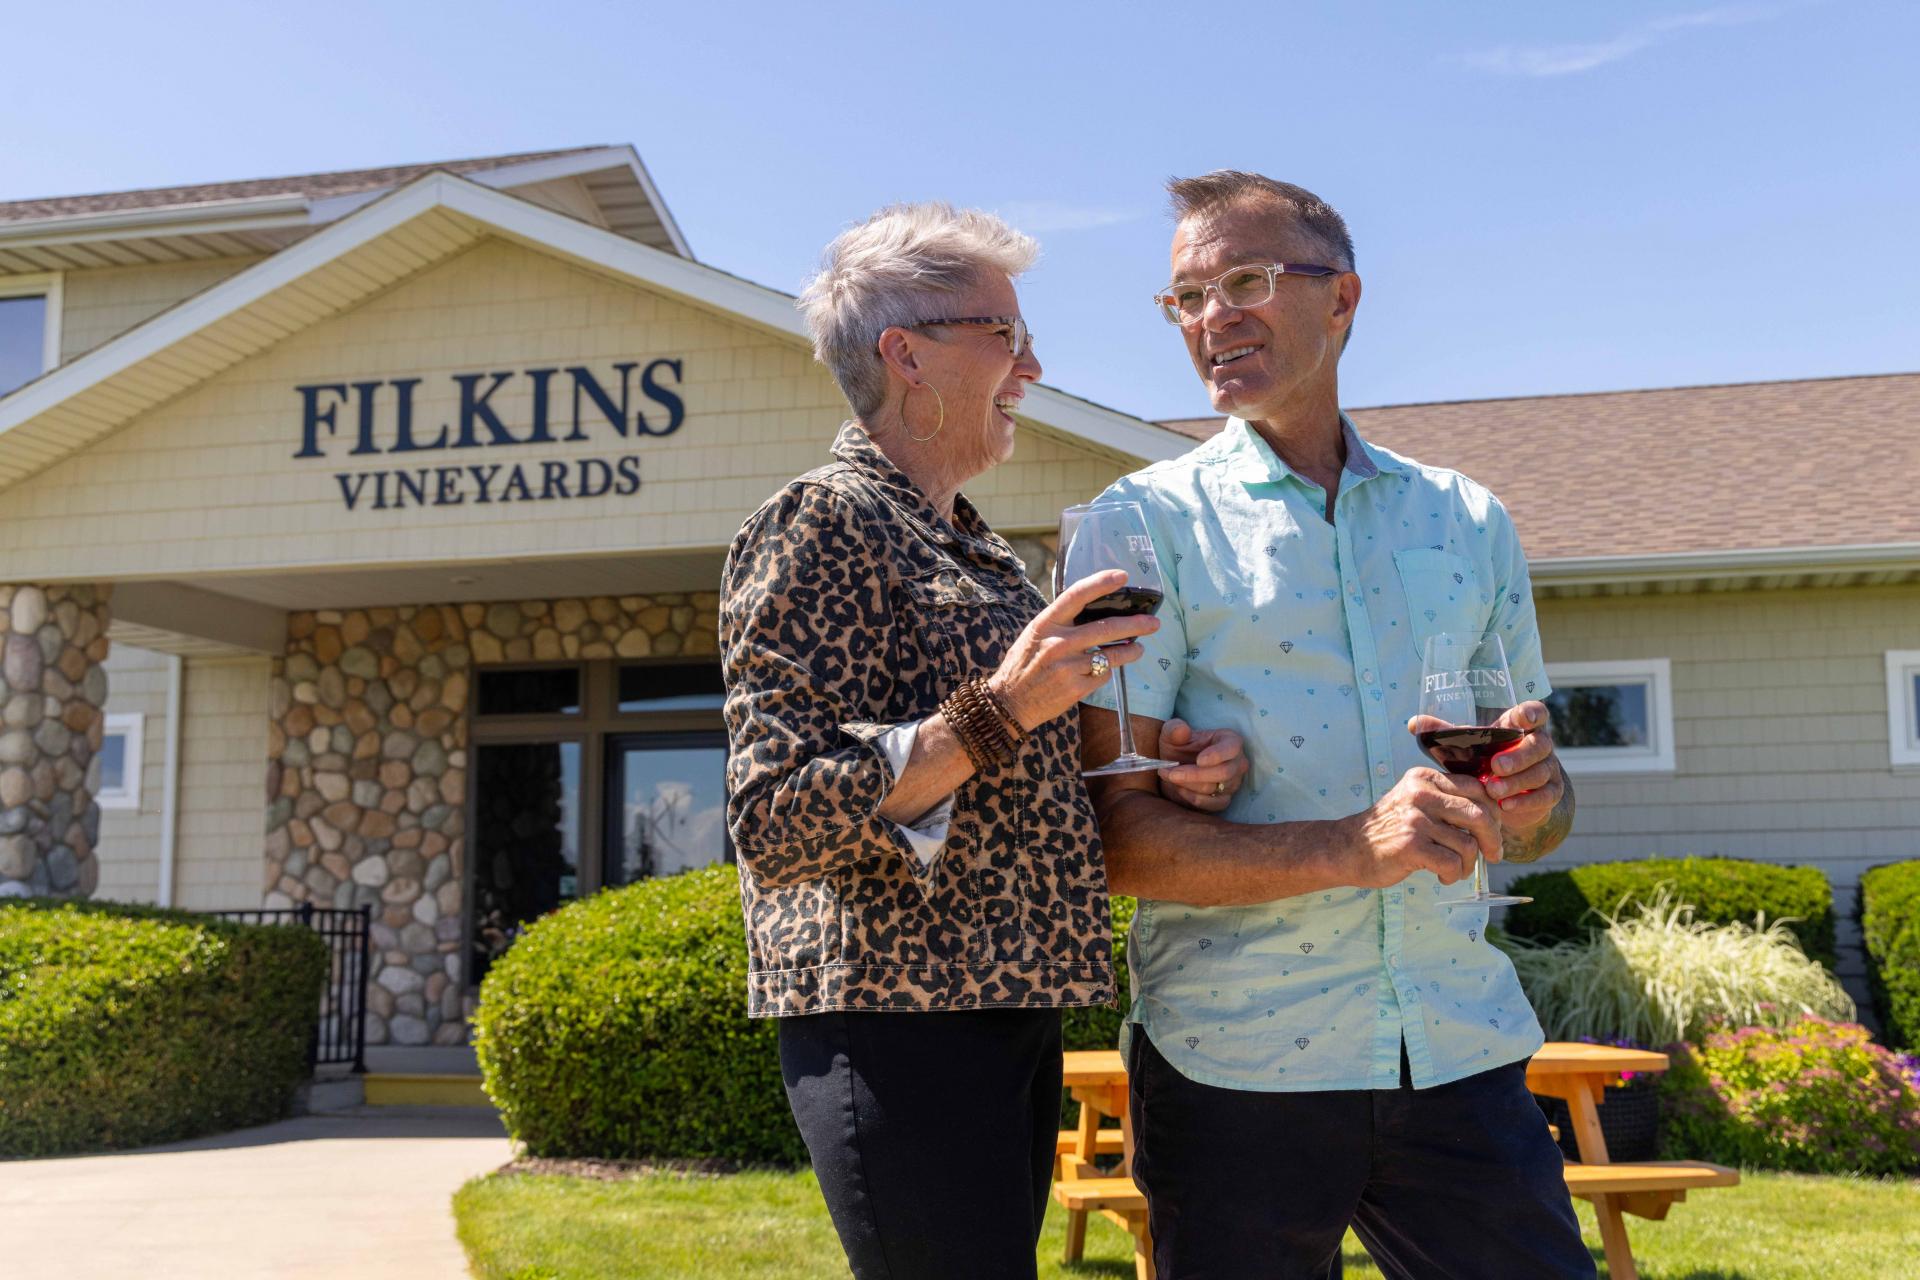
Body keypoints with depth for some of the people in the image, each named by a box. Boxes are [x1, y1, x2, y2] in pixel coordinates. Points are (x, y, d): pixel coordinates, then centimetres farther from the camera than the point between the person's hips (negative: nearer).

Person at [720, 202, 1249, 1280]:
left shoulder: (980, 549, 18)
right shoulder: (822, 523, -10)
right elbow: (774, 825, -18)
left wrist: (1171, 773, 5)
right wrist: (992, 714, -26)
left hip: (1011, 1021, 9)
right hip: (899, 1023, -9)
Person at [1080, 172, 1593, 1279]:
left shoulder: (1470, 522, 12)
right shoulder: (1148, 522, -2)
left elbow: (1538, 825, 17)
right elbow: (1115, 837, -9)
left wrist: (1532, 797, -7)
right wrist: (1353, 847, -21)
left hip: (1462, 1052, 4)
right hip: (1236, 1062, -3)